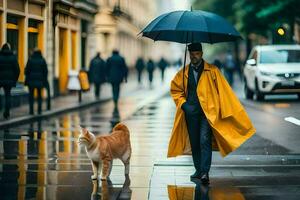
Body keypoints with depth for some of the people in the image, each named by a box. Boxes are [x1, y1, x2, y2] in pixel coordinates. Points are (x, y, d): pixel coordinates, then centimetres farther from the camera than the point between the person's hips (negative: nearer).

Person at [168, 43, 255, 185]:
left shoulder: (212, 71, 1)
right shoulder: (184, 73, 11)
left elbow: (223, 90, 0)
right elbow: (175, 89, 21)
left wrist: (226, 110, -6)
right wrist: (182, 103, 5)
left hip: (207, 111, -4)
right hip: (191, 112, 4)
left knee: (204, 141, -16)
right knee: (194, 143, 10)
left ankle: (205, 173, -20)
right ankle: (198, 170, 23)